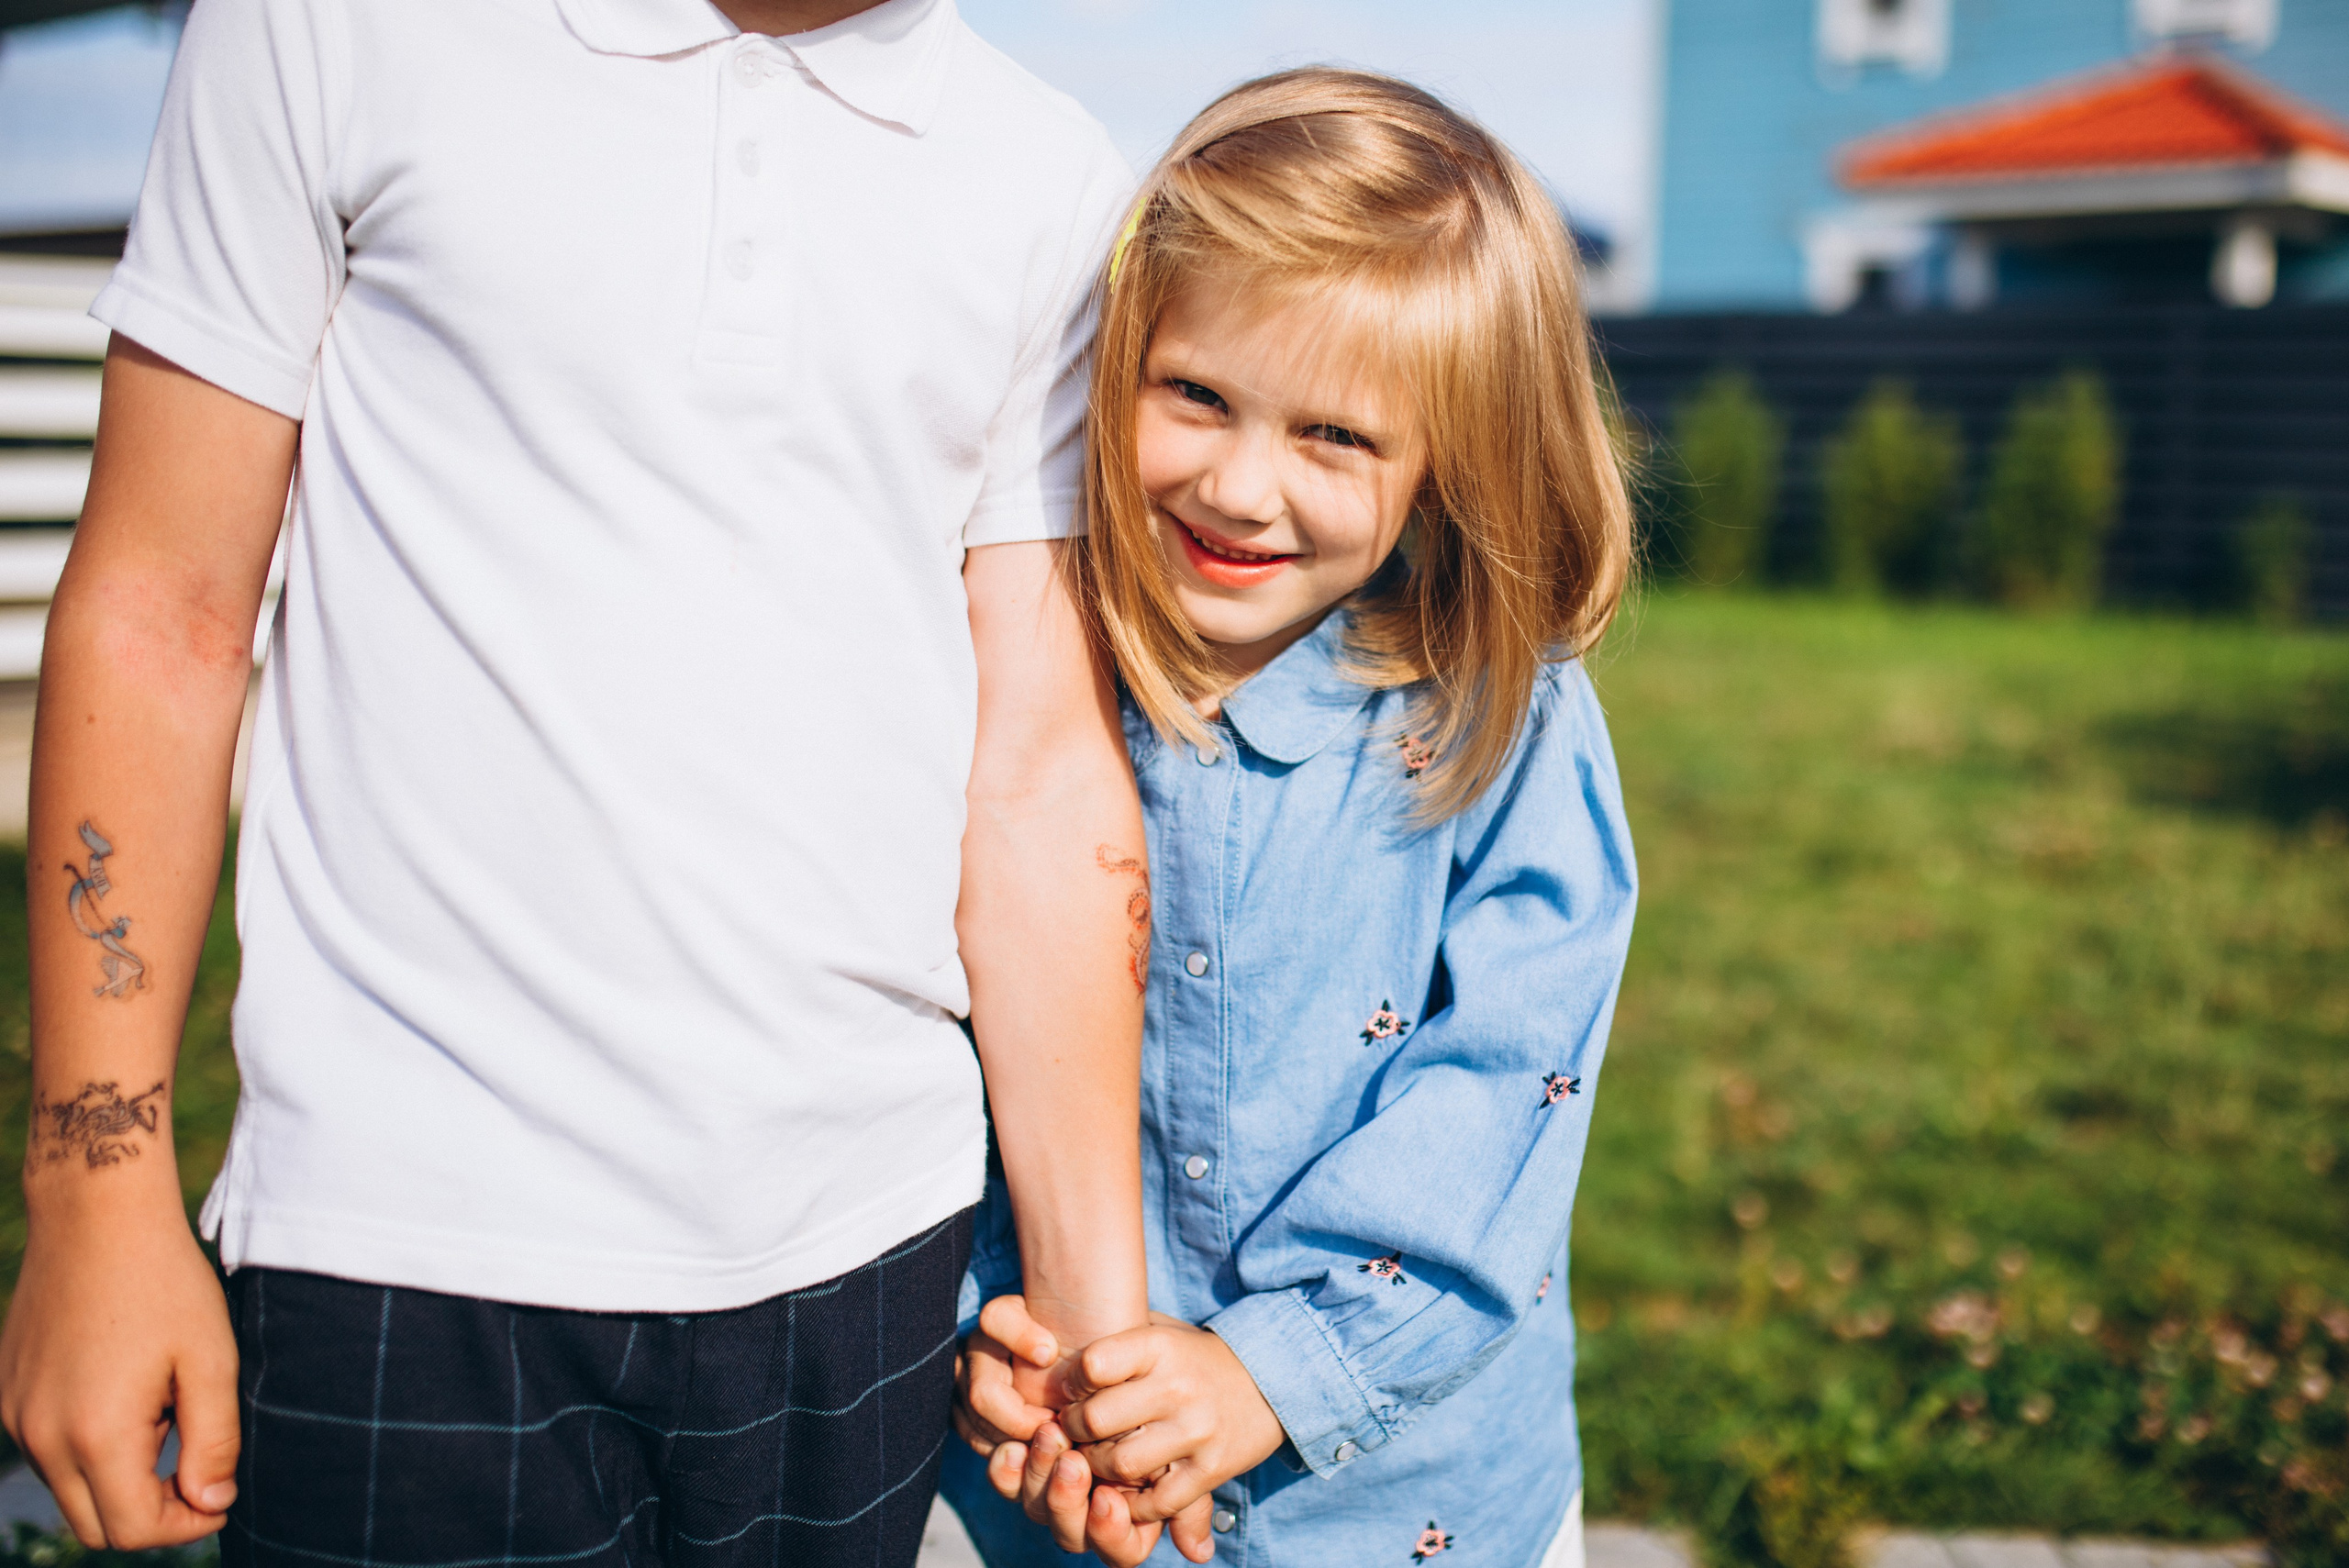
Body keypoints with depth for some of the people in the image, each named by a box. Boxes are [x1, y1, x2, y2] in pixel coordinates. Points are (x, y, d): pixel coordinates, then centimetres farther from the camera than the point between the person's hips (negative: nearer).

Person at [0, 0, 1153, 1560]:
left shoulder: (1061, 187, 5)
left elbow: (1043, 776, 2)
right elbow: (158, 613, -1)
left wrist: (1098, 1312, -1)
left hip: (867, 1236, 3)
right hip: (416, 1239, -2)